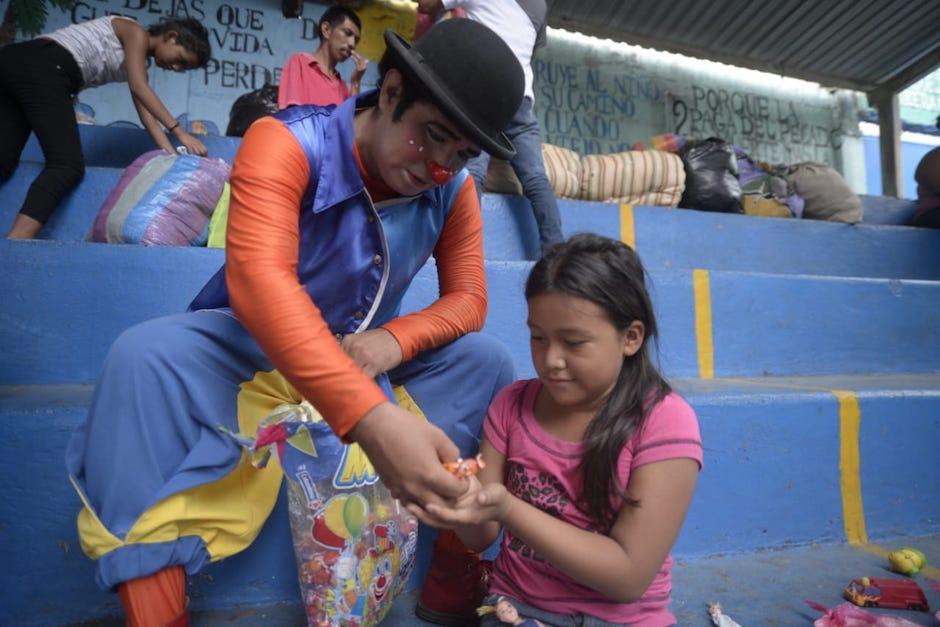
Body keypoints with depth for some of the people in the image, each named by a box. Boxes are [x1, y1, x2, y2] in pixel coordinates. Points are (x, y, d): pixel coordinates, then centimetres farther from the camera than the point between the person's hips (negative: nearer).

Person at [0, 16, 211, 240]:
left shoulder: (138, 60, 27)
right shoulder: (136, 32, 3)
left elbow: (147, 117, 17)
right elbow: (139, 88, -11)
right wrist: (180, 132, -14)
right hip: (42, 68, -10)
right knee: (67, 164, -17)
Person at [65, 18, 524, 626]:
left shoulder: (454, 189, -10)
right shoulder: (288, 142, -25)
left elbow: (468, 297, -5)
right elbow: (258, 279, -42)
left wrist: (394, 341, -28)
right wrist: (371, 418, -55)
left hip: (367, 356, 4)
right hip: (253, 344, -3)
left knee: (488, 359, -14)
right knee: (146, 355, -32)